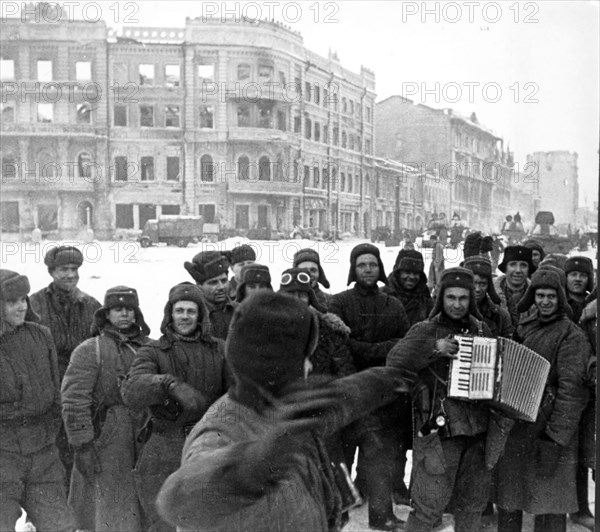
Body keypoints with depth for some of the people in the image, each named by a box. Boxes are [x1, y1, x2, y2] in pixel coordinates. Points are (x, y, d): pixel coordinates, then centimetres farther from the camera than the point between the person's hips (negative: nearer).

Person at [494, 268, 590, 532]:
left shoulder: (571, 335, -8)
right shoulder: (524, 327, 11)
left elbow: (570, 387, -15)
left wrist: (557, 434, -20)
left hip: (547, 426, -6)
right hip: (514, 423, 6)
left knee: (549, 500, 2)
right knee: (508, 493, 15)